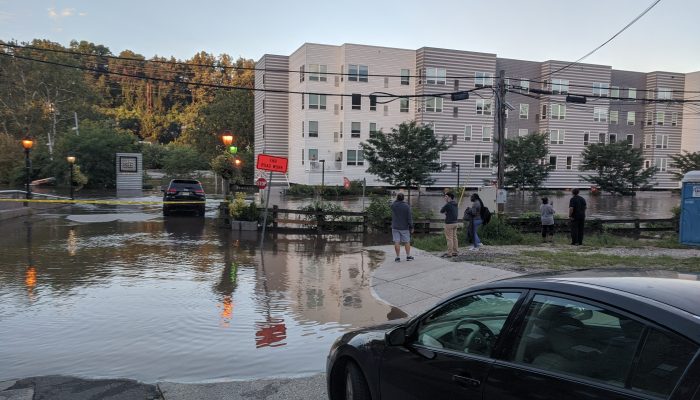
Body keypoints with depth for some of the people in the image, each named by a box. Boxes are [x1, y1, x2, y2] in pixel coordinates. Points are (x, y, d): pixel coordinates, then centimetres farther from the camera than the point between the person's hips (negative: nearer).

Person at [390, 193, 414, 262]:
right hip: (404, 227, -1)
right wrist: (411, 227, -2)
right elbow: (409, 218, -8)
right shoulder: (407, 206, -9)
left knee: (397, 242, 1)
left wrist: (397, 199, 12)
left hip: (395, 227, 1)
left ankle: (398, 257, 3)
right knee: (407, 242, 10)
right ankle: (408, 256, 15)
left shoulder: (393, 205, -6)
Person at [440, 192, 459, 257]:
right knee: (454, 238, 10)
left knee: (449, 238, -5)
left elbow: (441, 211, -4)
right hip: (455, 222, 9)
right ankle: (454, 252, 14)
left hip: (449, 223, -9)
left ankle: (449, 253, -3)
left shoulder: (448, 205, -16)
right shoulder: (455, 204, 10)